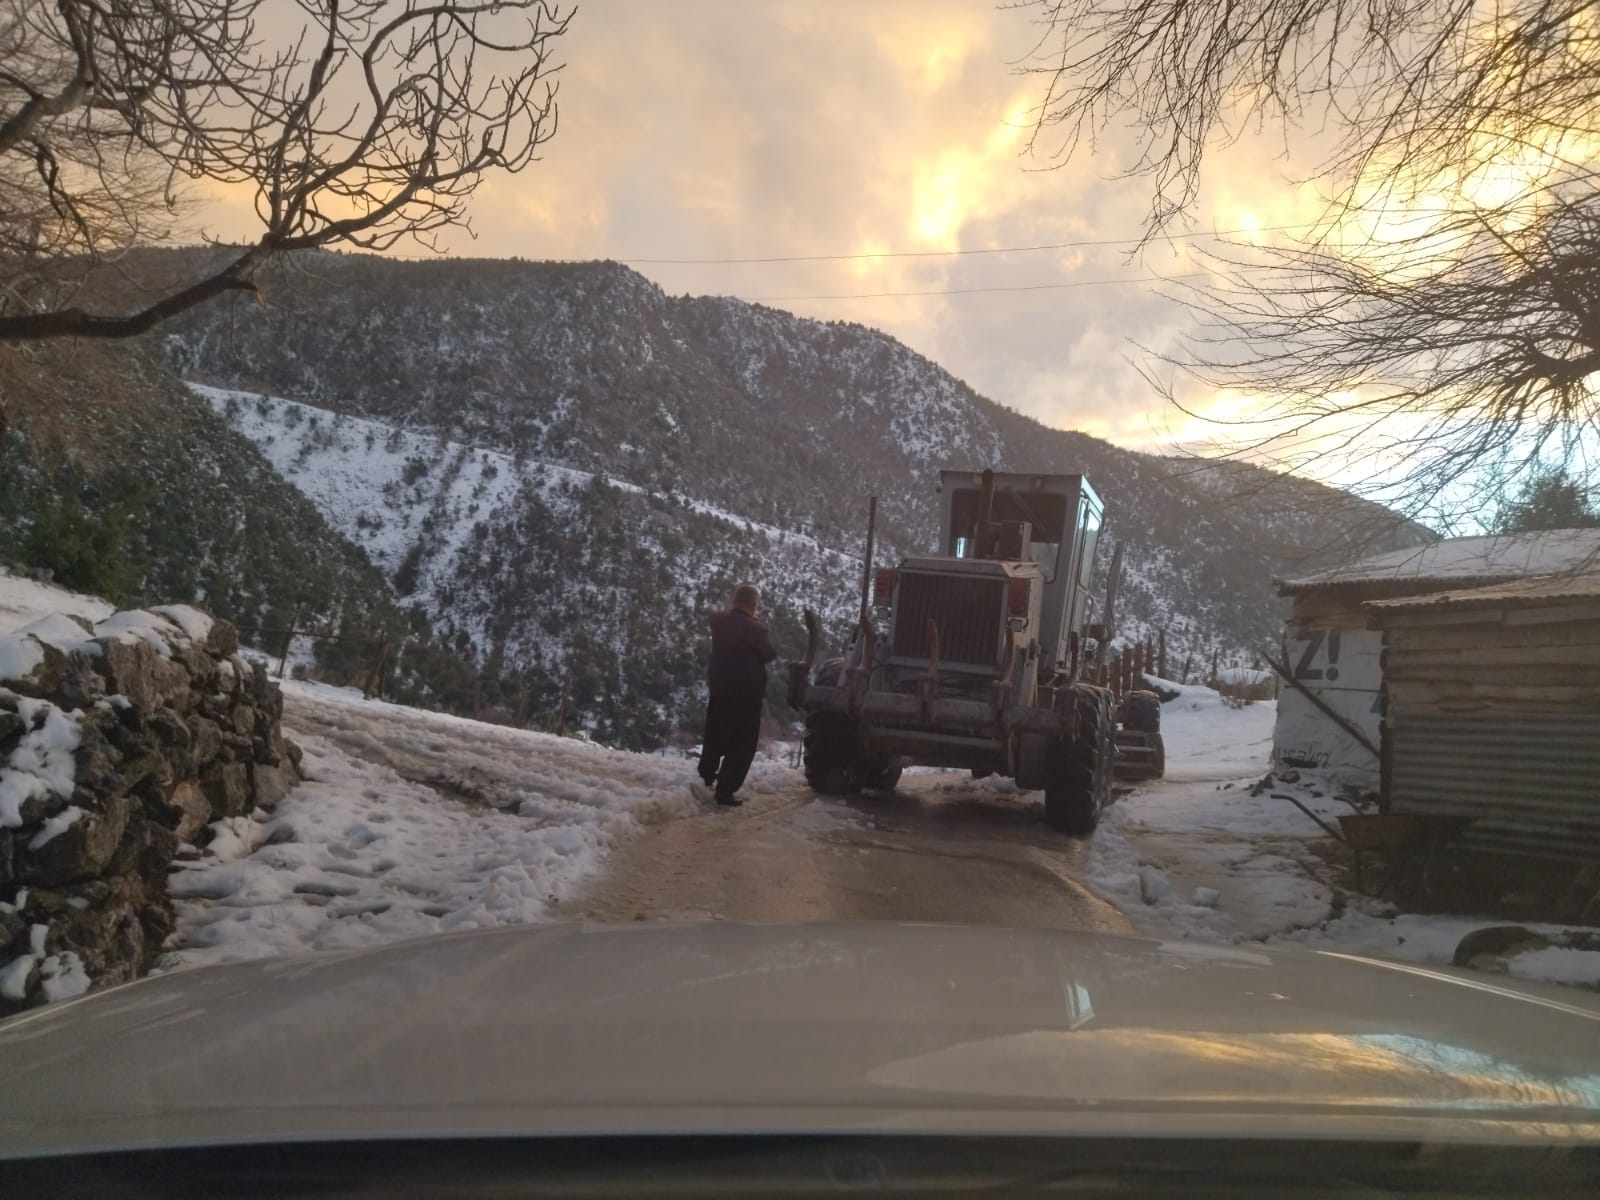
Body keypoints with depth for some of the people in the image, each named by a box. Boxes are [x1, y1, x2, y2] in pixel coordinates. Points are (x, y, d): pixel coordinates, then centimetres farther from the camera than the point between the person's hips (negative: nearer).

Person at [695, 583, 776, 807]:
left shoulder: (718, 621, -3)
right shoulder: (755, 629, -22)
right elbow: (769, 655, -7)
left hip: (719, 686, 6)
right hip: (747, 692, -6)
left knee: (715, 734, 25)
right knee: (742, 744, 3)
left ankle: (707, 776, 41)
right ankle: (725, 791, 1)